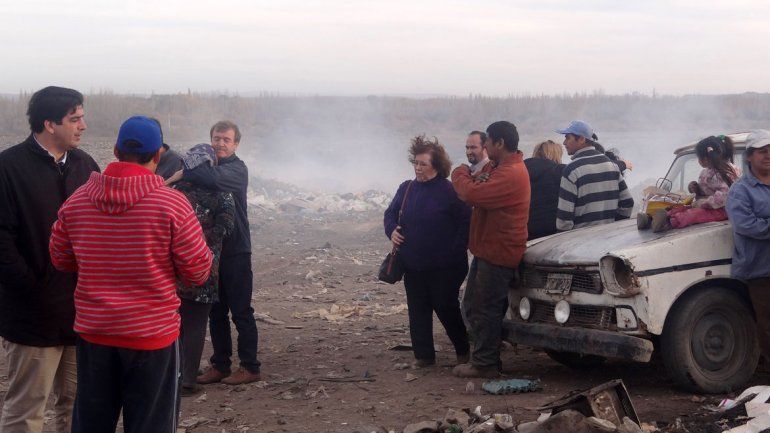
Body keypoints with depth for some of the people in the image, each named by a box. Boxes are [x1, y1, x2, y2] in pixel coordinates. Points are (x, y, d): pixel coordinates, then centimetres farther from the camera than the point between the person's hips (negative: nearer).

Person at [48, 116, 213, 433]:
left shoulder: (76, 201, -3)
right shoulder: (173, 204, -15)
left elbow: (60, 259, 9)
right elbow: (198, 272, -10)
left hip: (93, 331, 4)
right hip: (152, 333, -4)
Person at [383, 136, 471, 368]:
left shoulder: (450, 191, -11)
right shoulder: (406, 188, 5)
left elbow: (467, 222, -10)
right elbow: (390, 213, 18)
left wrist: (455, 250, -14)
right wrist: (392, 230, -2)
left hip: (444, 267, -5)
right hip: (413, 265, 5)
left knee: (446, 307, 4)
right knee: (418, 310, 8)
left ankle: (463, 351, 24)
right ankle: (424, 355, 18)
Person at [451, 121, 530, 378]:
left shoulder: (511, 174, -21)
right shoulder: (497, 167, 16)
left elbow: (472, 194, -29)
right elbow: (477, 191, 16)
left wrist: (460, 175, -8)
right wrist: (466, 177, -7)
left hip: (498, 253, -11)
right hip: (487, 248, 11)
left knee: (486, 309, -3)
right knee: (473, 305, 17)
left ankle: (484, 364, 7)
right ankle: (483, 358, 27)